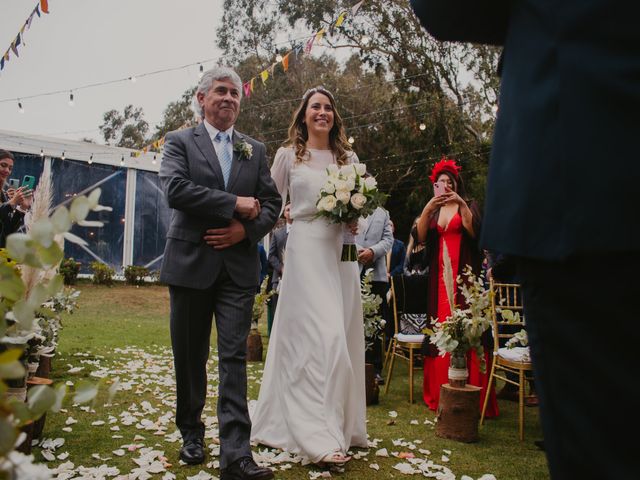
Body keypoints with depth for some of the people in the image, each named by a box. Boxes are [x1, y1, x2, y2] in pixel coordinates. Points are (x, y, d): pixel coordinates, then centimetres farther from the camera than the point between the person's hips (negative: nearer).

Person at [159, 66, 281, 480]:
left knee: (235, 357, -4)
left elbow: (272, 203, 9)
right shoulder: (180, 142, 5)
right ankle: (192, 432, 32)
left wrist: (247, 229, -10)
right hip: (191, 264, -1)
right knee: (190, 356, 11)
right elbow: (176, 189, -13)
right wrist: (236, 204, -15)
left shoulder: (256, 150, 14)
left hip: (239, 266, 1)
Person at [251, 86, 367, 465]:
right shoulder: (289, 156, 6)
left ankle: (343, 425, 22)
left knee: (344, 336, 7)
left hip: (342, 250, 4)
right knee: (318, 337, -11)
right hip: (306, 249, -4)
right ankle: (320, 436, -5)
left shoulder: (349, 157, 14)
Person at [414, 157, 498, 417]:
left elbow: (474, 232, -9)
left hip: (464, 274, -3)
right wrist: (427, 208, -11)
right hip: (439, 276, 3)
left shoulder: (469, 207, 9)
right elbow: (420, 237, 1)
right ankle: (440, 393, 4)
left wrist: (462, 205, -17)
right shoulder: (432, 210, 18)